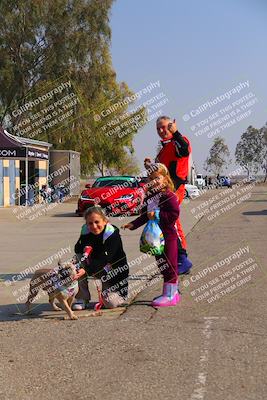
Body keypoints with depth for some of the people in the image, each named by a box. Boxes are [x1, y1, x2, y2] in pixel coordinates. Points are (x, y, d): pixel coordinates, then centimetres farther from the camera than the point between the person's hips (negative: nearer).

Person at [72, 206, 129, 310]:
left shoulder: (112, 234, -28)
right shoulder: (86, 230, -11)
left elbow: (103, 260, -38)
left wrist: (85, 270, -53)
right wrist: (85, 249, -31)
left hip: (114, 272, -5)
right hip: (97, 269, 5)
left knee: (111, 303, -23)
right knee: (79, 257, -23)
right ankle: (82, 298, -12)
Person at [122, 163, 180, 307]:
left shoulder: (168, 196, -14)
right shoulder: (149, 196, 11)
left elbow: (174, 214, -21)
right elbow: (145, 215, 18)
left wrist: (157, 215, -23)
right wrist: (133, 224, 10)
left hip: (168, 235, -9)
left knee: (169, 265, -3)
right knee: (162, 265, 15)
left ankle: (169, 295, 1)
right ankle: (172, 292, 26)